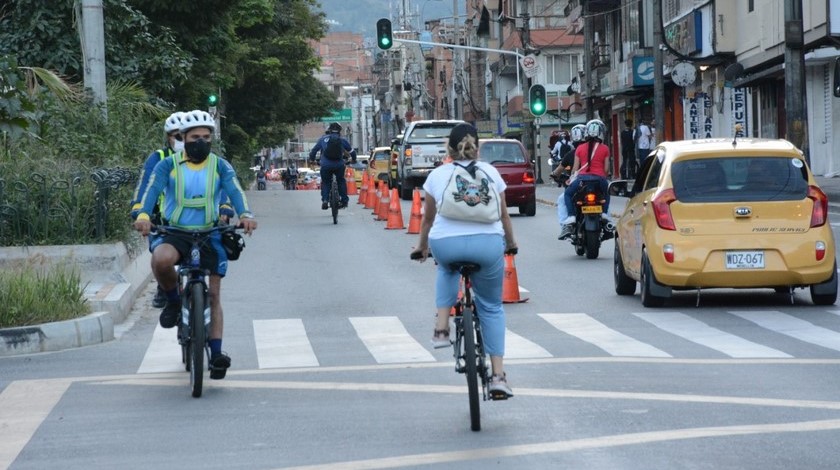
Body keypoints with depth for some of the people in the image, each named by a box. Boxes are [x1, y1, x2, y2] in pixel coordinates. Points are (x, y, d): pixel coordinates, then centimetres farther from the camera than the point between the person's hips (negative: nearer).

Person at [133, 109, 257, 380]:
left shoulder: (220, 166, 3)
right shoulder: (168, 165, 0)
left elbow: (234, 190, -13)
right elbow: (153, 188, -15)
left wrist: (245, 214, -35)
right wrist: (143, 215, -37)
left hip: (209, 235, 2)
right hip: (174, 233, -1)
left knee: (213, 295, -1)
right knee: (161, 259, -35)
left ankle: (216, 353, 2)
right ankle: (173, 301, -6)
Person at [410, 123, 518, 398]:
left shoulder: (437, 175, 13)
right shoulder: (490, 173, 14)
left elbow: (427, 219, 22)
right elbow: (503, 215, 20)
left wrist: (422, 247, 38)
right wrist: (511, 244, 37)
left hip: (446, 243, 0)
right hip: (488, 243, 0)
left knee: (448, 268, 37)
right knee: (492, 307, 16)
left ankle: (442, 328, 21)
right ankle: (498, 375, 7)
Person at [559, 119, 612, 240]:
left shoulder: (580, 148, 7)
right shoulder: (605, 149, 6)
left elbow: (575, 167, 10)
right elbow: (606, 168, 5)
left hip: (583, 177, -1)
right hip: (599, 178, 1)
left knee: (568, 194, 22)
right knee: (606, 194, 33)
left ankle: (570, 218, 2)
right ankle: (604, 214, 11)